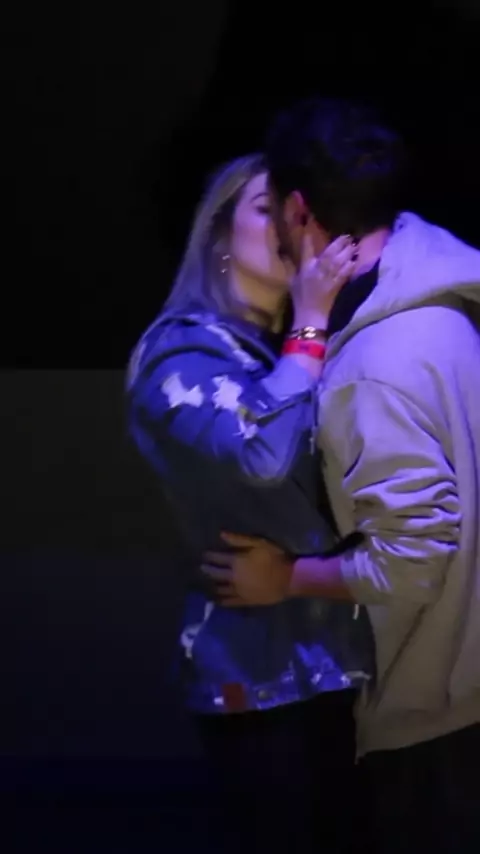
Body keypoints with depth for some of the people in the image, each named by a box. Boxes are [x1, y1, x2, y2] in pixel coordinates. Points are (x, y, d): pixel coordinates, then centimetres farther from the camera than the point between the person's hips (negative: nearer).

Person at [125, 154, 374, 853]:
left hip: (339, 656, 7)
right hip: (263, 668, -7)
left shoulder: (304, 349, 15)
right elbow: (261, 452, -27)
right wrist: (310, 325, -18)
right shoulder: (182, 351, -8)